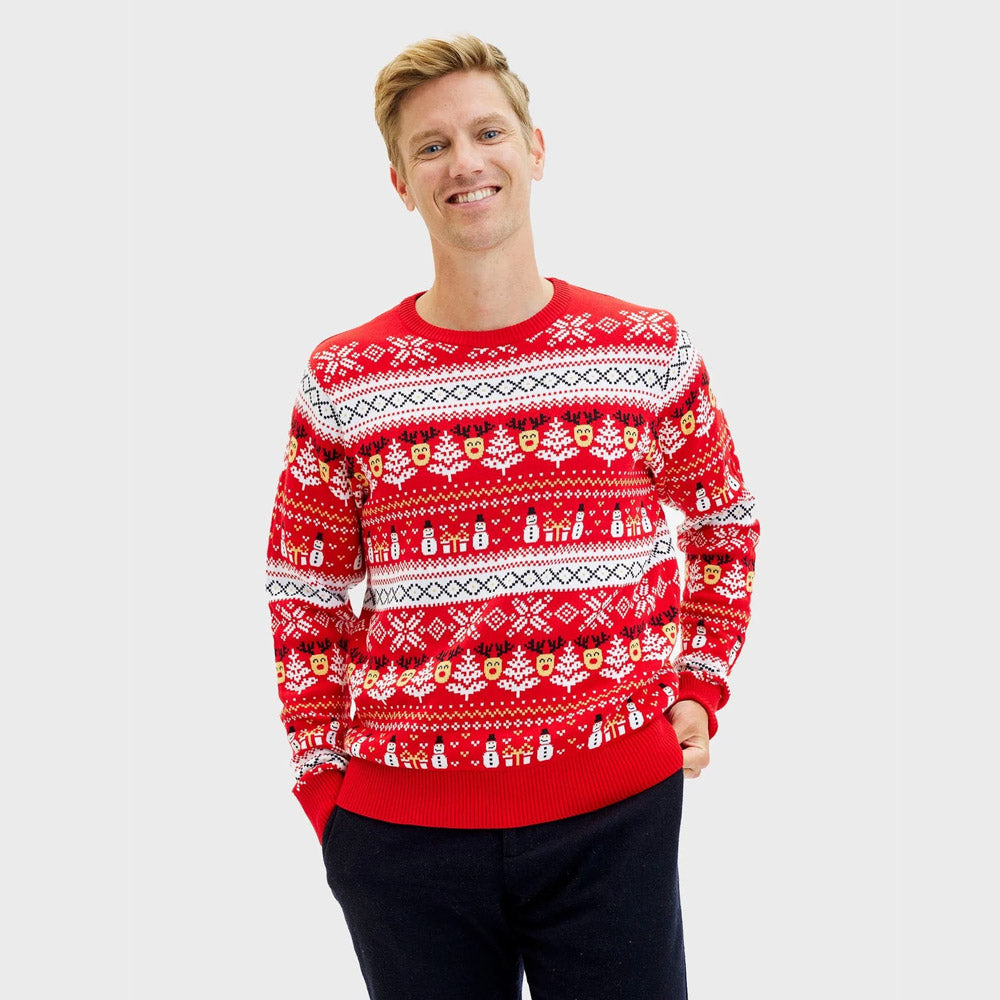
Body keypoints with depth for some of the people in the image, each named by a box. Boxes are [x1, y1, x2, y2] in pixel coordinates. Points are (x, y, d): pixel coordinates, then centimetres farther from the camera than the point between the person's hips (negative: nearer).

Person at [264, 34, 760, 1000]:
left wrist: (699, 686, 7)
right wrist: (324, 779, 3)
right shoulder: (343, 381, -1)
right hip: (400, 829, 0)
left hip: (615, 813, 1)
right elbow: (302, 594, 7)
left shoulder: (647, 348, 1)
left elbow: (725, 521, 16)